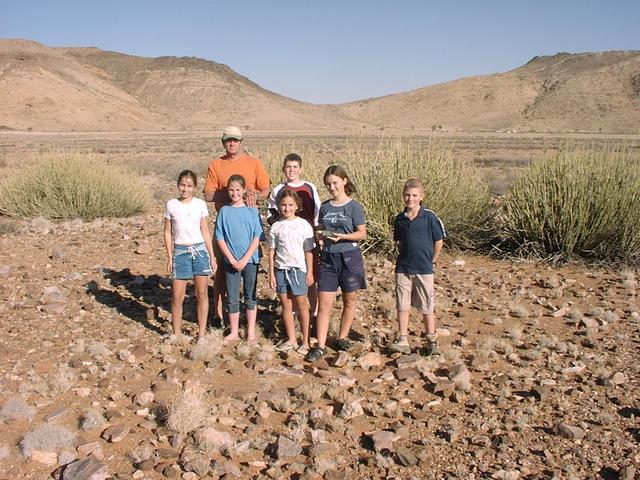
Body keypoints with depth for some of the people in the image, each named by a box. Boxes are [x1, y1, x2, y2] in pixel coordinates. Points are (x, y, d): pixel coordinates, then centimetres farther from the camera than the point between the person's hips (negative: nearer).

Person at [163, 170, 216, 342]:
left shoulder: (200, 204, 2)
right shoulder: (171, 205, 1)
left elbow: (205, 232, 6)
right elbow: (168, 233, 6)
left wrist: (212, 256, 4)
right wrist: (169, 257, 1)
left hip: (200, 250, 0)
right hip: (180, 252, 0)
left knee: (202, 293, 3)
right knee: (177, 296, 2)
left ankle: (202, 333, 14)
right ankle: (176, 333, 16)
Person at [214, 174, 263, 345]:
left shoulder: (252, 211, -2)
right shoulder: (224, 211, 0)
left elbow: (257, 237, -5)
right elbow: (220, 238, 0)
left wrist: (245, 259, -12)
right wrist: (232, 259, -9)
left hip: (250, 260, -1)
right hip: (230, 261, 1)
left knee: (250, 296, 8)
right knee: (232, 298, 7)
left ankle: (251, 332, 19)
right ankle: (234, 332, 18)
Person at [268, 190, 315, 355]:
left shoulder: (304, 225, -3)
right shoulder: (276, 226, 3)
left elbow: (309, 250, -1)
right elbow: (272, 251, 6)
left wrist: (310, 272, -3)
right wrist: (271, 273, 3)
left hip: (298, 268, -3)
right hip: (280, 269, 3)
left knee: (301, 304, 3)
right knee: (285, 304, 9)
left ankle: (305, 341, 12)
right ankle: (291, 339, 20)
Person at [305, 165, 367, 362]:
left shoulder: (354, 207, -5)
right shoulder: (325, 207, 8)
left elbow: (362, 233, -7)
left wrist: (342, 236, -22)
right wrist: (321, 234, -8)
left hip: (349, 257, -3)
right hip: (328, 257, 3)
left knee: (349, 300, 10)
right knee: (324, 303, -1)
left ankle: (342, 337, 28)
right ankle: (320, 346, 1)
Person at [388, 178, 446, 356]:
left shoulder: (429, 217, -9)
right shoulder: (400, 219, 3)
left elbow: (438, 241, -2)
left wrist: (431, 261, 0)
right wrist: (405, 257, 8)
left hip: (424, 270, -3)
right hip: (403, 269, 3)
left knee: (427, 307, 6)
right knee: (402, 306, 6)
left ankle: (431, 341, 18)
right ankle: (402, 341, 13)